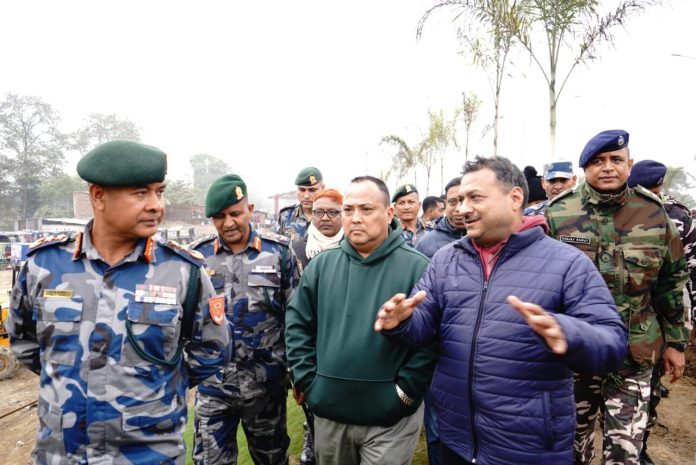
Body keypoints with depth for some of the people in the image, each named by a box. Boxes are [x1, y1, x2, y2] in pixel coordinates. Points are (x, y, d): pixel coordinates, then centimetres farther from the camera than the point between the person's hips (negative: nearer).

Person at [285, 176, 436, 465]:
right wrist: (307, 380, 0)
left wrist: (406, 390, -13)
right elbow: (297, 324, 5)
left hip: (391, 418, -4)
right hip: (328, 412, 4)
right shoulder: (321, 265, 1)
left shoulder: (417, 268, -11)